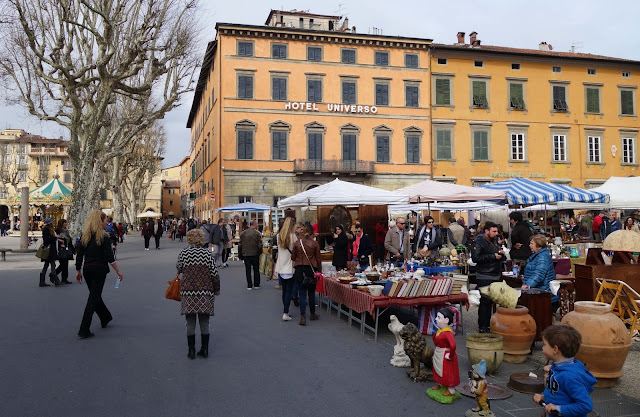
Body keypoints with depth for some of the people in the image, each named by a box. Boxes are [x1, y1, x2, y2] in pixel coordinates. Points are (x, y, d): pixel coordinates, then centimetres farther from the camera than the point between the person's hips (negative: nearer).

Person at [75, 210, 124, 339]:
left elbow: (79, 255, 6)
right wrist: (118, 271, -7)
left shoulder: (84, 236, 5)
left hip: (87, 269, 6)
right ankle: (84, 330, -4)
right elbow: (109, 257, -13)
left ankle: (105, 318, 41)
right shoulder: (104, 237, -11)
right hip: (99, 270, -6)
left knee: (95, 295, 21)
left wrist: (78, 271, 14)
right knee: (93, 298, -2)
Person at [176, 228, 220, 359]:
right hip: (205, 292, 0)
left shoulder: (183, 253, -2)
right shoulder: (207, 253, -2)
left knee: (190, 322, 8)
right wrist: (217, 289, 10)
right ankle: (205, 350, 15)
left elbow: (179, 269, 12)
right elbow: (214, 273, -3)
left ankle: (191, 351, 13)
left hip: (188, 291, 0)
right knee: (204, 322, 10)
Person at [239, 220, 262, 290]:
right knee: (256, 270, 11)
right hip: (255, 254, -2)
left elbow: (240, 244, 1)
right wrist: (260, 252, 7)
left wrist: (240, 253, 12)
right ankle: (256, 285, 16)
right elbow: (259, 245, -11)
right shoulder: (257, 233, -11)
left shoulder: (243, 233, -2)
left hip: (245, 254, 2)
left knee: (248, 271, 9)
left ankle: (249, 285, 11)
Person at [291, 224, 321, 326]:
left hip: (299, 269, 1)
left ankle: (303, 317, -4)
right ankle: (312, 314, 27)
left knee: (302, 293, 3)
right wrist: (319, 271, 9)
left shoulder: (297, 243, -2)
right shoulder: (314, 244, -5)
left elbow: (293, 257, 5)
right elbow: (318, 259, -1)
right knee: (311, 293, 15)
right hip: (311, 269, 0)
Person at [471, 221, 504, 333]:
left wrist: (500, 254, 10)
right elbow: (475, 258, -22)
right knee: (485, 301, -6)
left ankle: (487, 324, 21)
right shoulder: (478, 242, -10)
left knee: (491, 301, 11)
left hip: (495, 276, 9)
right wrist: (493, 256, -21)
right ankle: (482, 327, 0)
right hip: (484, 277, -9)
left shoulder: (492, 241, 18)